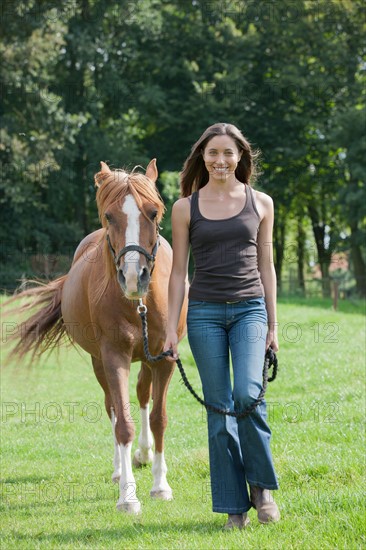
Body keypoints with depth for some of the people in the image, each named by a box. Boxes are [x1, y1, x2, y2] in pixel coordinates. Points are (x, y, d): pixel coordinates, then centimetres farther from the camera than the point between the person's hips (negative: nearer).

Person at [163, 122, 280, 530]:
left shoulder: (261, 203, 7)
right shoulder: (186, 208, 5)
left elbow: (266, 266, 10)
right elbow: (178, 271, 6)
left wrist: (272, 325, 7)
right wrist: (171, 328, 0)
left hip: (249, 309, 0)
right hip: (205, 313, 0)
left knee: (247, 394, -20)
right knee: (219, 408, 0)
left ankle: (261, 484, 1)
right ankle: (234, 506, 8)